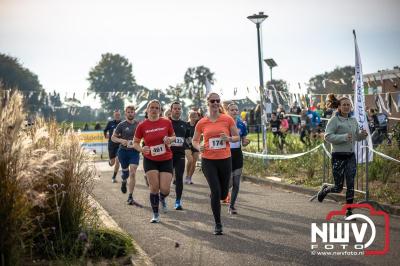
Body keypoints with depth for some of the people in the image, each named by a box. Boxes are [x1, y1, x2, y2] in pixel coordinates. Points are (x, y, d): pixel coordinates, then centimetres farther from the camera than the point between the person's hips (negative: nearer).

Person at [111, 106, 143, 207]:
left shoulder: (138, 124, 3)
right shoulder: (121, 125, -2)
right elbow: (113, 137, 1)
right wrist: (121, 140, -18)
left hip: (134, 151, 1)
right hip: (123, 151, 0)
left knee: (133, 173, -11)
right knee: (125, 172, 12)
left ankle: (130, 198, -6)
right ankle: (124, 182, 50)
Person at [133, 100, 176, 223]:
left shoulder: (166, 122, -4)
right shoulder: (142, 126, -6)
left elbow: (173, 136, 11)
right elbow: (135, 142, 4)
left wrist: (169, 139, -12)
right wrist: (141, 149, -17)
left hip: (166, 160, 0)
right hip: (150, 160, 0)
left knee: (165, 189, -6)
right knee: (154, 187, -6)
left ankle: (162, 198, 33)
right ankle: (156, 215, 13)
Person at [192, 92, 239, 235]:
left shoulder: (227, 119, -1)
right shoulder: (202, 123, 1)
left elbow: (237, 137, 6)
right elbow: (194, 140, 12)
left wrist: (228, 138, -16)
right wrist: (199, 147, -10)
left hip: (225, 159, 1)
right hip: (208, 160, -1)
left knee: (223, 194, 7)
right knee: (215, 191, -10)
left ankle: (215, 199, 46)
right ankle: (218, 224, 4)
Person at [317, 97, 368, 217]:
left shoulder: (353, 120, 11)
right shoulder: (334, 120, -7)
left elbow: (357, 137, 20)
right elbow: (328, 136, -14)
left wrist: (363, 134, -3)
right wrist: (343, 137, -25)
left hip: (351, 156, 5)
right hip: (338, 156, -5)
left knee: (351, 185, 1)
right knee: (338, 188, 0)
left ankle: (349, 211, 10)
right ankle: (325, 189, 32)